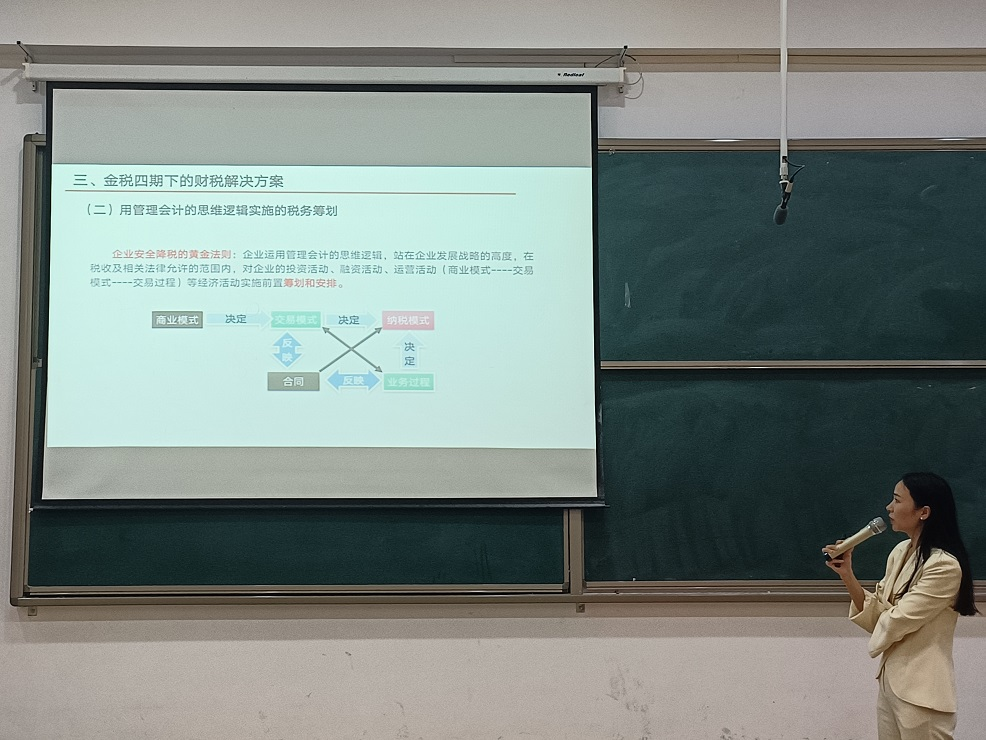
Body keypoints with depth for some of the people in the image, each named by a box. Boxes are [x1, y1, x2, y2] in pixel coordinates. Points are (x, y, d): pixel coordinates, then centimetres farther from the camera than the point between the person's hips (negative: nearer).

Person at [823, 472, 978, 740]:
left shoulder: (945, 566, -20)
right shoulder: (900, 553, 5)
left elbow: (894, 623, -18)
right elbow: (876, 615, 5)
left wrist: (880, 632, 3)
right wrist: (847, 575, -7)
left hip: (921, 691, -8)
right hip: (891, 681, 8)